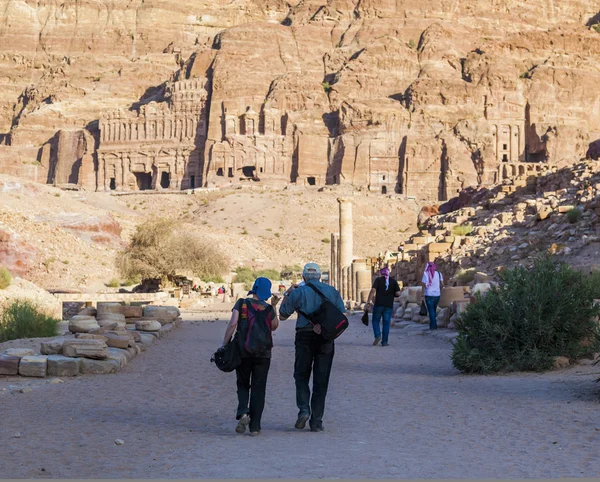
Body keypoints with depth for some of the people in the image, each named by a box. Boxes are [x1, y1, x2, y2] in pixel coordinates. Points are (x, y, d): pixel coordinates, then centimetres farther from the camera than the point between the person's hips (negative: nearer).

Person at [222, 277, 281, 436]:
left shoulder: (241, 303, -2)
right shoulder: (268, 308, 1)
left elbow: (232, 323, -13)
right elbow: (274, 327, 18)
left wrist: (224, 344, -8)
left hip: (243, 351, 0)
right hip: (263, 353, 0)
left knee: (243, 385, 15)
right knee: (258, 389, 6)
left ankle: (243, 412, -12)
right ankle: (254, 427, 4)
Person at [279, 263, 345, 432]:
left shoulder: (298, 292, 0)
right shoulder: (332, 291, 7)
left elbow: (282, 316, 6)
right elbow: (342, 315, 5)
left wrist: (287, 295, 15)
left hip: (305, 337, -2)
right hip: (326, 339, 2)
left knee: (301, 376, 13)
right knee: (321, 381, 6)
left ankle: (304, 409, -10)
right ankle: (316, 421, 5)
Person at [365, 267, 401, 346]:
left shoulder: (378, 280, 1)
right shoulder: (393, 281, 7)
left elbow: (373, 290, -11)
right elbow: (398, 293, -2)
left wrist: (369, 302, -12)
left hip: (378, 304, -2)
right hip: (389, 305, 2)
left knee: (375, 321, 10)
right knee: (386, 323, 5)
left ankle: (377, 335, -11)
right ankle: (384, 341, 3)